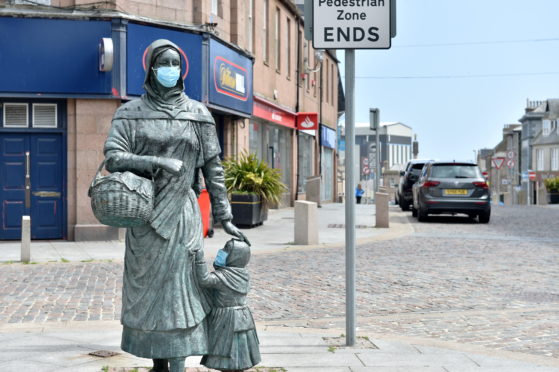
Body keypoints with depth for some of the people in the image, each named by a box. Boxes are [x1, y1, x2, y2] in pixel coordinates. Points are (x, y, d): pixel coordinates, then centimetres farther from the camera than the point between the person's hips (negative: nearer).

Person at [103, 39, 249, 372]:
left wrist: (225, 218, 4)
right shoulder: (131, 113, 5)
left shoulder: (198, 114, 7)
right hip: (145, 215, 1)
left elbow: (213, 169, 7)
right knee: (147, 291, 6)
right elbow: (113, 158, -7)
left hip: (181, 213, -1)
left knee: (178, 290, -6)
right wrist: (159, 162, -18)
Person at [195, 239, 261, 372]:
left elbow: (204, 280, -33)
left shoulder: (222, 275, -18)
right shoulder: (243, 274, 5)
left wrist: (200, 260, -33)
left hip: (225, 320, -7)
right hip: (242, 317, 7)